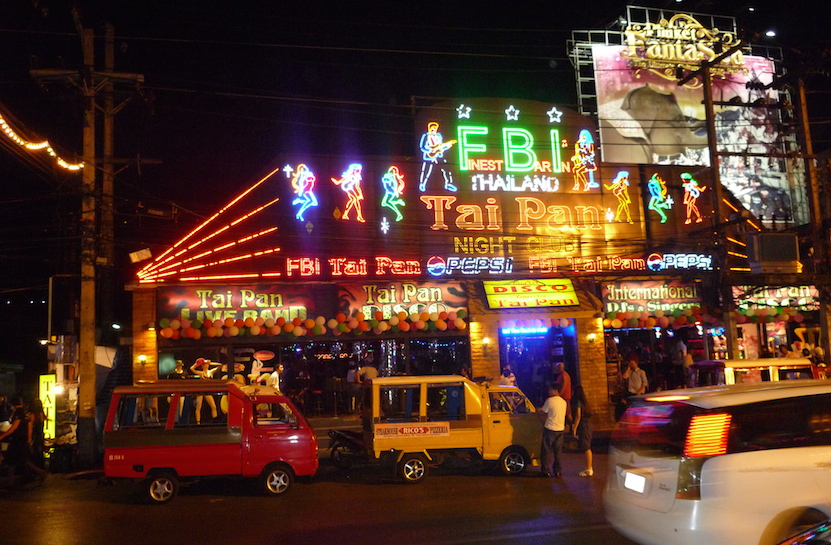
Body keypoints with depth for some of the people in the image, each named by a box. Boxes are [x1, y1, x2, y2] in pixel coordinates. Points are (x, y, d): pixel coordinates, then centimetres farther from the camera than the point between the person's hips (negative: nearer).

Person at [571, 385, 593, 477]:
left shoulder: (577, 402, -13)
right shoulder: (584, 401, 13)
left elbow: (578, 416, -17)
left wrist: (575, 429, -14)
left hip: (583, 425, -9)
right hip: (588, 424, 9)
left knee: (586, 448, -5)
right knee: (587, 448, 14)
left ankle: (589, 470, -2)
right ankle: (589, 468, 20)